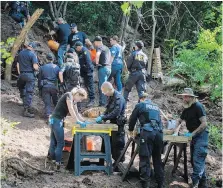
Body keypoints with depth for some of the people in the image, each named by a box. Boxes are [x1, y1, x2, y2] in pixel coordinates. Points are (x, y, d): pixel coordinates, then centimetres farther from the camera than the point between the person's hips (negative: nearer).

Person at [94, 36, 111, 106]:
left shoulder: (99, 47, -6)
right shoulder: (106, 48, 21)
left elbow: (97, 54, -26)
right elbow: (110, 57, 31)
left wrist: (97, 62, -15)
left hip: (103, 68, -8)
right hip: (109, 67, 9)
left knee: (102, 86, -6)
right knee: (100, 85, 15)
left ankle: (103, 102, -7)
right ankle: (102, 100, 16)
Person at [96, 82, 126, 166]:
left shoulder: (118, 98, -21)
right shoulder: (110, 97, 9)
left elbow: (115, 113, -27)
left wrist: (103, 118, -24)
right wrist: (102, 116, -3)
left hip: (118, 124, -9)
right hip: (113, 123, 9)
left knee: (117, 145, -3)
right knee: (112, 144, 15)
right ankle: (116, 161, 25)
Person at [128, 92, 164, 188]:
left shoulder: (140, 105, 12)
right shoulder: (156, 107, 26)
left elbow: (132, 119, 17)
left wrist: (131, 130, 35)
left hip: (147, 133, -5)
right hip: (159, 133, 5)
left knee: (145, 159, -5)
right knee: (157, 159, 13)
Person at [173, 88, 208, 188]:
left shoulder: (198, 106, -14)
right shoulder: (186, 109, 11)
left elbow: (204, 124, -20)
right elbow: (179, 121, 24)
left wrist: (192, 133, -19)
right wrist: (176, 132, 7)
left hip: (201, 135, -9)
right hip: (193, 136, 9)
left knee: (198, 160, -16)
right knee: (196, 160, 11)